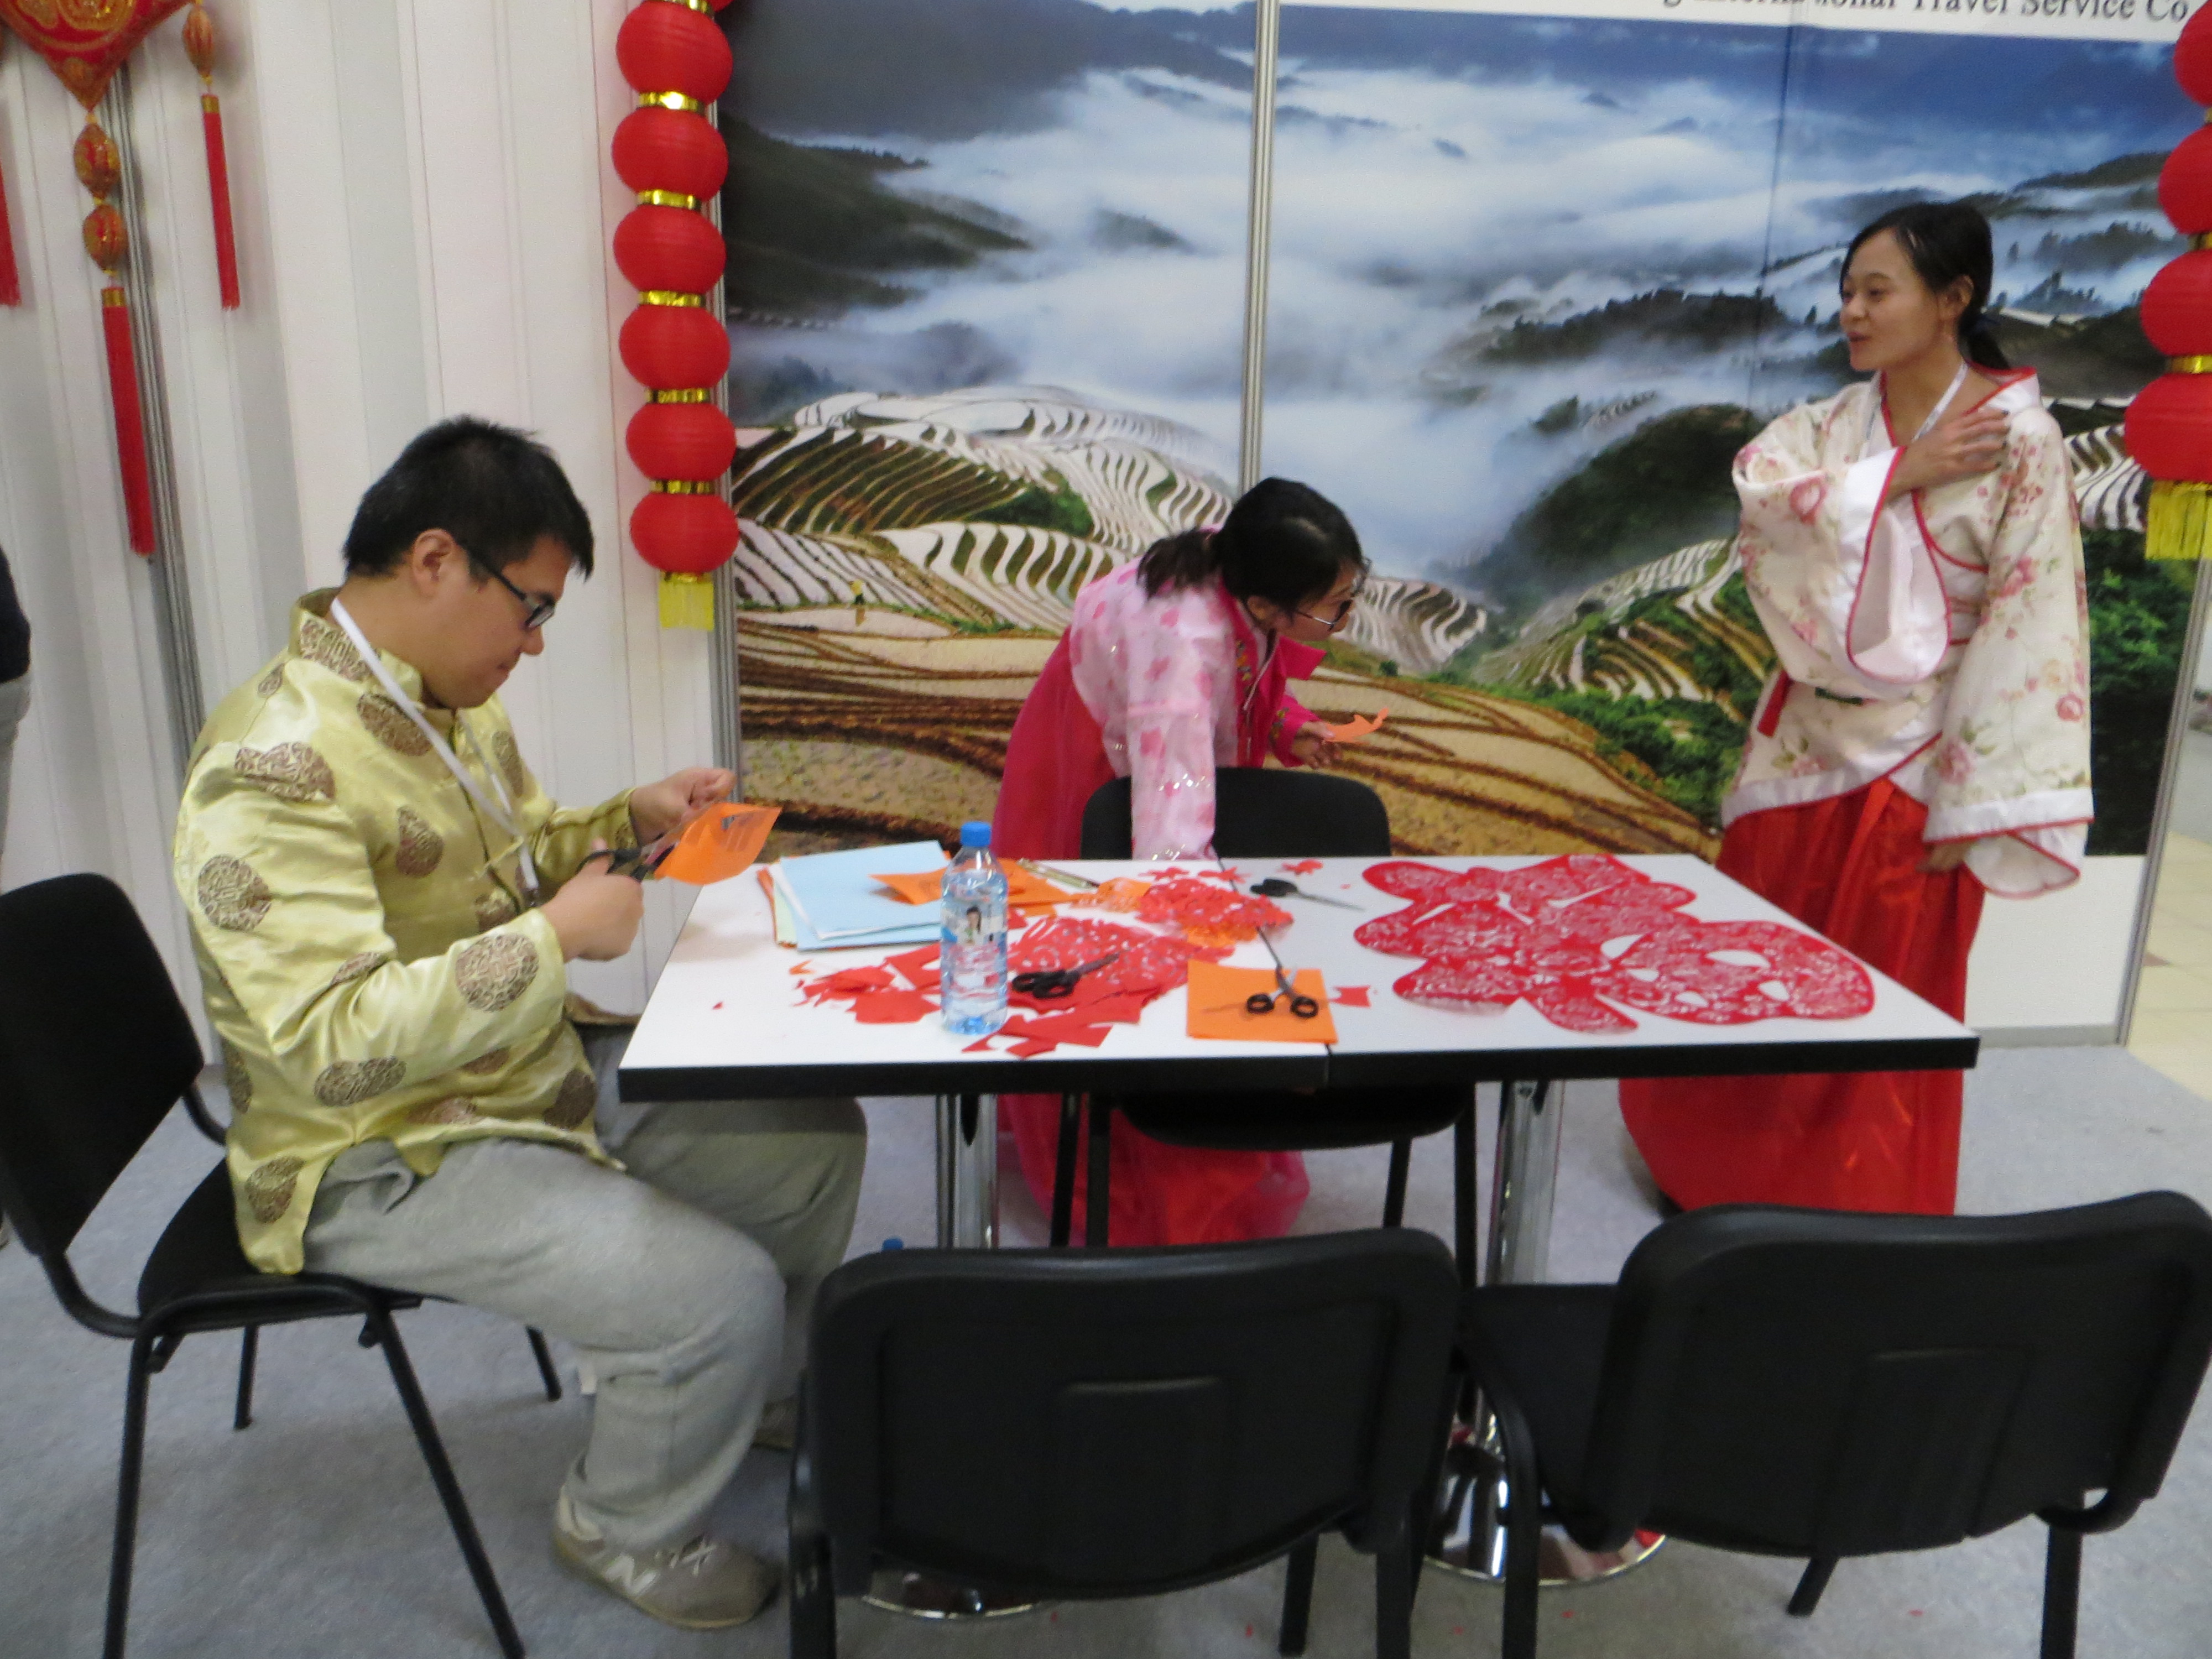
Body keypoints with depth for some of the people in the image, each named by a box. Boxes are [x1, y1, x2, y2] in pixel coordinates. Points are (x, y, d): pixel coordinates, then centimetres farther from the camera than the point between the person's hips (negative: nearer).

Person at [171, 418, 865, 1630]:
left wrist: (633, 818, 0)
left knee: (817, 1136, 10)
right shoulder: (275, 769, -27)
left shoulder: (450, 700, 2)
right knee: (720, 1293, -21)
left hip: (543, 1073, 9)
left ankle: (767, 1394, 36)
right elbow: (336, 1045, -33)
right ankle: (620, 1531, 12)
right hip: (387, 1159, -9)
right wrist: (558, 937, -30)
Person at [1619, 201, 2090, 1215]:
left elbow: (2029, 630, -15)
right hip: (1805, 742, 6)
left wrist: (1971, 804, -18)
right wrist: (1899, 474, -19)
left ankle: (1854, 1218, 26)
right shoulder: (1841, 418, 4)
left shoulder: (2020, 438, -13)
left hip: (1913, 762, -5)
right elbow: (1759, 485, -12)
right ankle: (1725, 1179, 34)